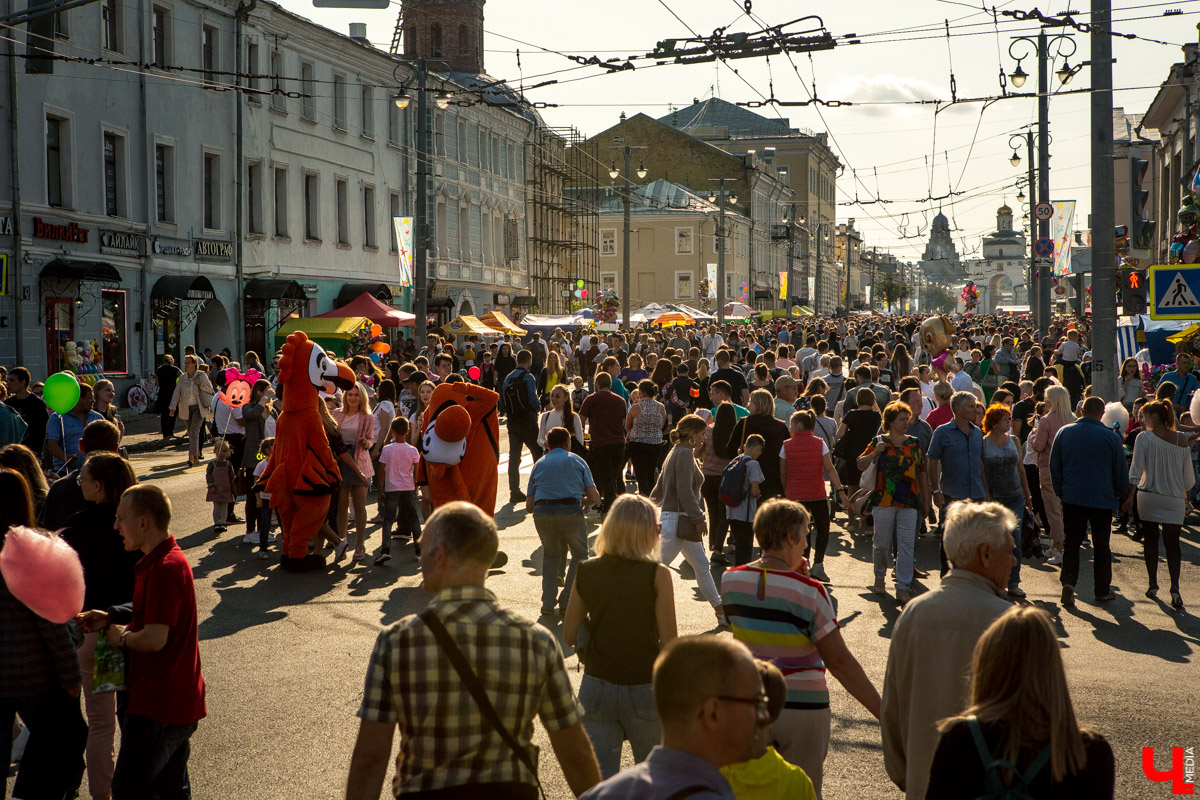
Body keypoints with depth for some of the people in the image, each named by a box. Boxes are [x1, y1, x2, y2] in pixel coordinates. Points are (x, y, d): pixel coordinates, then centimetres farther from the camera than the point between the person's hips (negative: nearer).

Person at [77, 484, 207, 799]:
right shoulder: (168, 559, 11)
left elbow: (154, 639, -27)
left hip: (158, 704, -10)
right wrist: (110, 617, 10)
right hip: (179, 702, 10)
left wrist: (122, 636, -8)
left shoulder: (165, 568, -22)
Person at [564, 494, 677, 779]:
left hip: (596, 688, 2)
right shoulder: (657, 575, -13)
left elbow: (569, 636, 3)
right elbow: (669, 643, -14)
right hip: (644, 689, -2)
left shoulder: (586, 572, -3)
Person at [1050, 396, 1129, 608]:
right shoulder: (1110, 437, -7)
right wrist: (1122, 495, 15)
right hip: (1102, 500, -1)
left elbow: (1054, 467, 7)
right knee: (1101, 545, 9)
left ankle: (1068, 581, -13)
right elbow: (1121, 471, 1)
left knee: (1072, 543, 6)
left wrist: (1060, 491, 19)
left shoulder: (1064, 433, 0)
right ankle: (1103, 590, 14)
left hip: (1072, 497, 2)